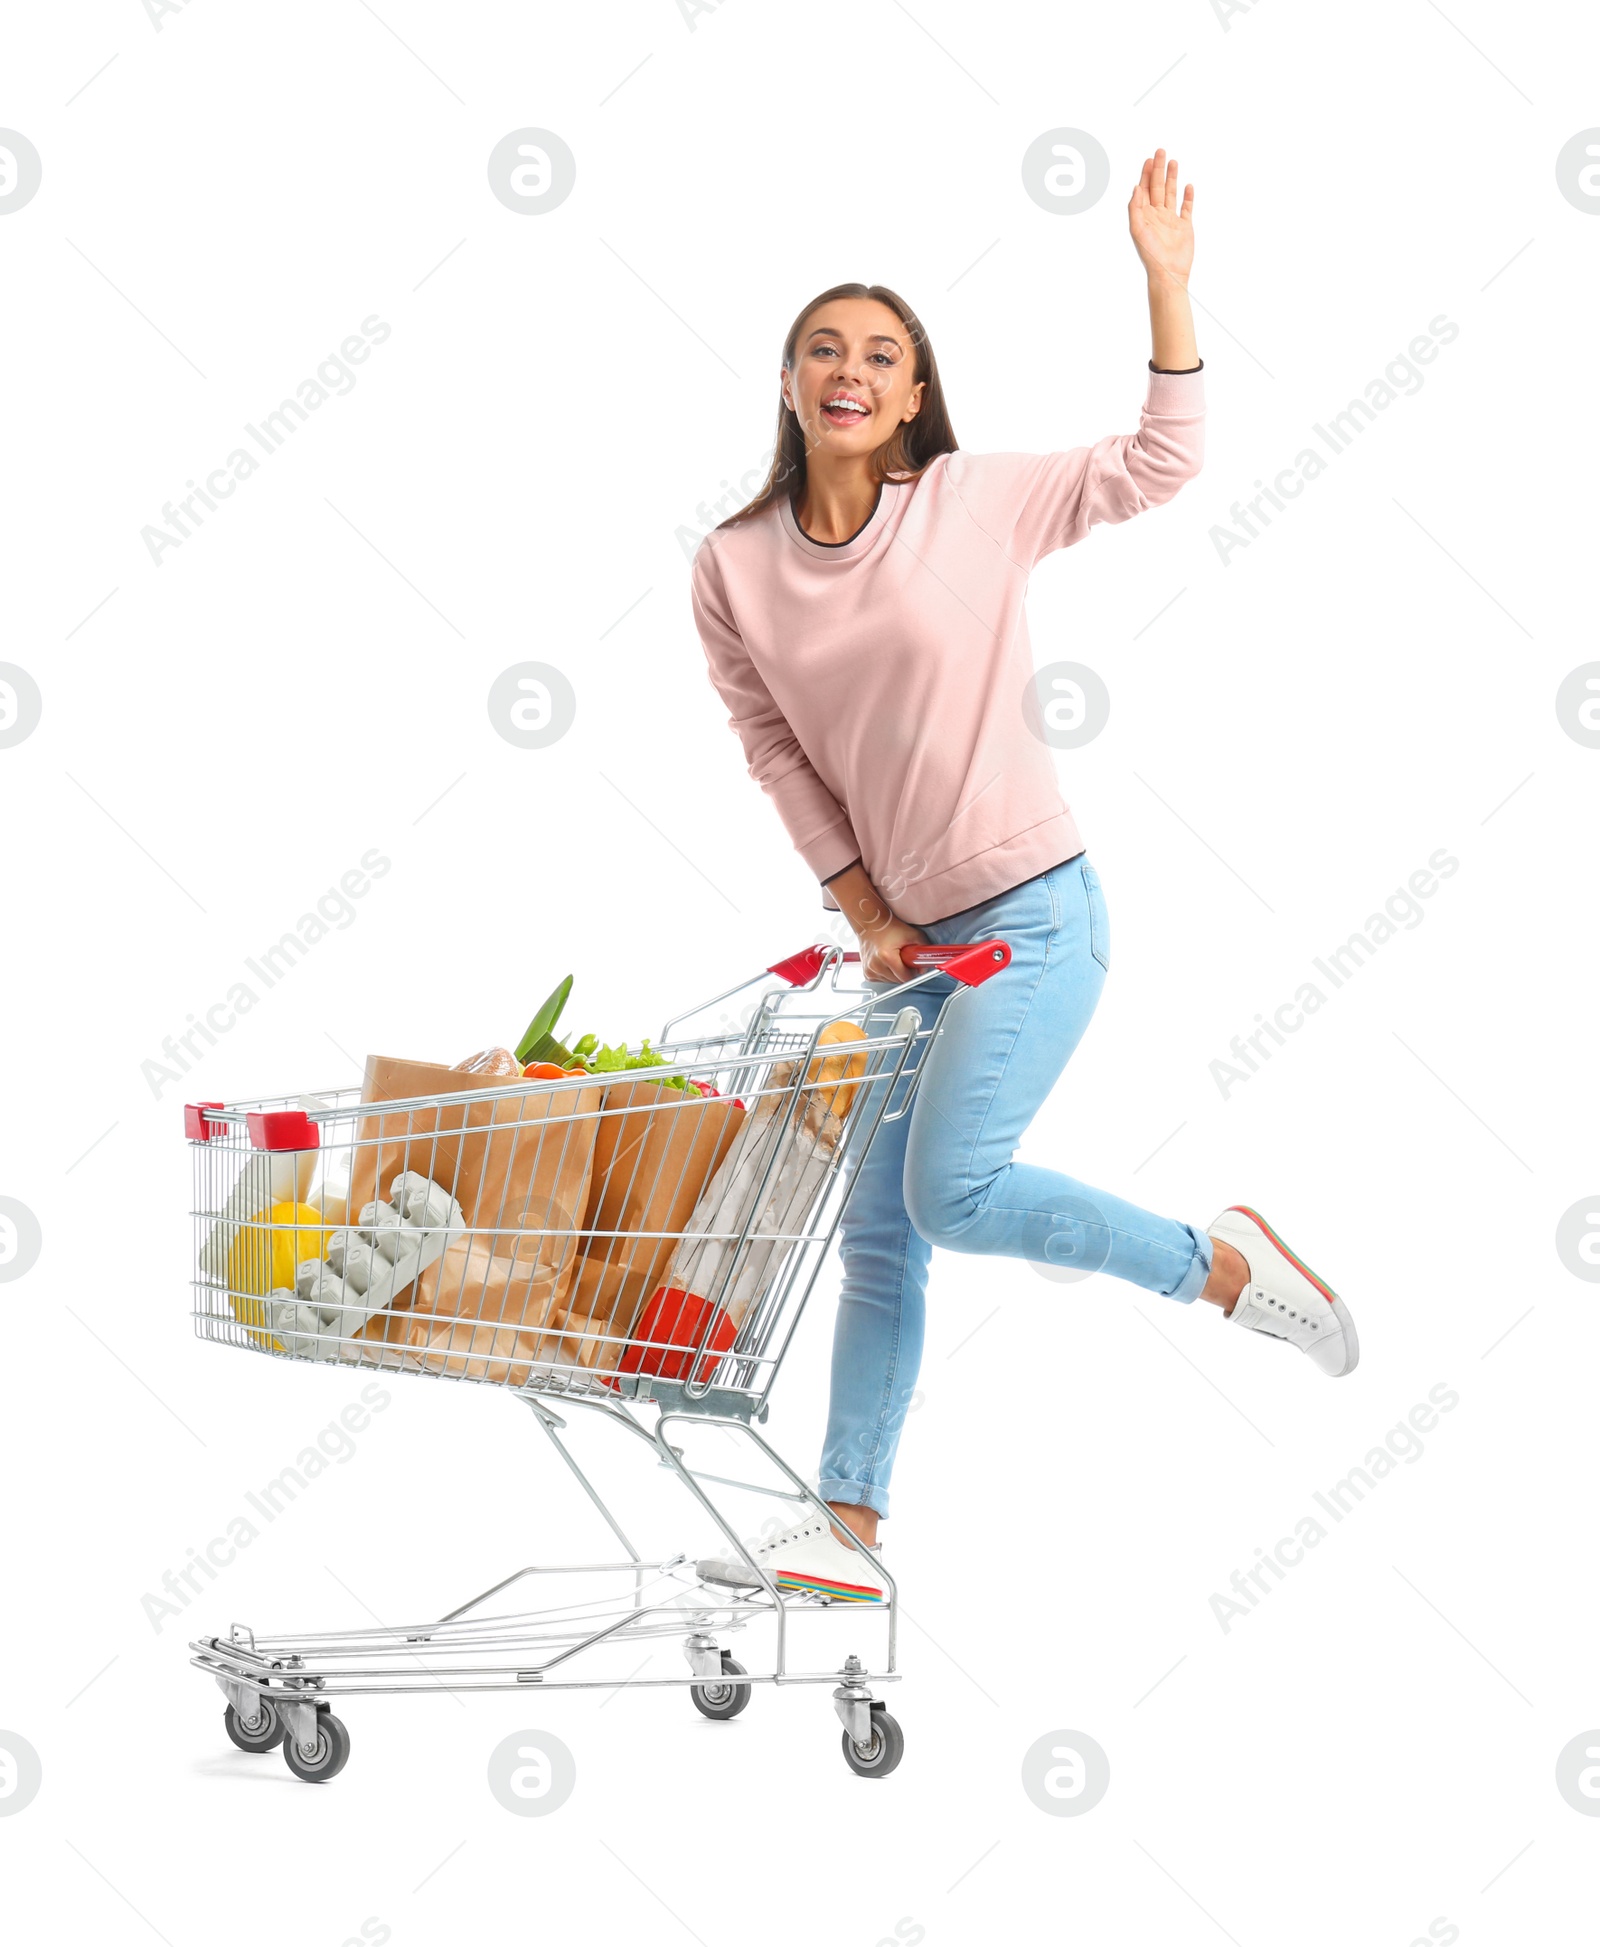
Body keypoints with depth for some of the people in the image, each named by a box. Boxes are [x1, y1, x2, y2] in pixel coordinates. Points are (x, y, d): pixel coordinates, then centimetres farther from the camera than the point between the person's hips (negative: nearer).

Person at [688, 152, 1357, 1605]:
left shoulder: (976, 503, -7)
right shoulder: (734, 569, 1)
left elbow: (1162, 462, -3)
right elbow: (779, 754, 3)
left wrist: (1167, 284, -12)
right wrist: (868, 917, -1)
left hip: (1033, 913, -5)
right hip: (905, 932, 5)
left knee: (953, 1191, -17)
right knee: (881, 1228, 7)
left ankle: (1222, 1263, 6)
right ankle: (849, 1531, 15)